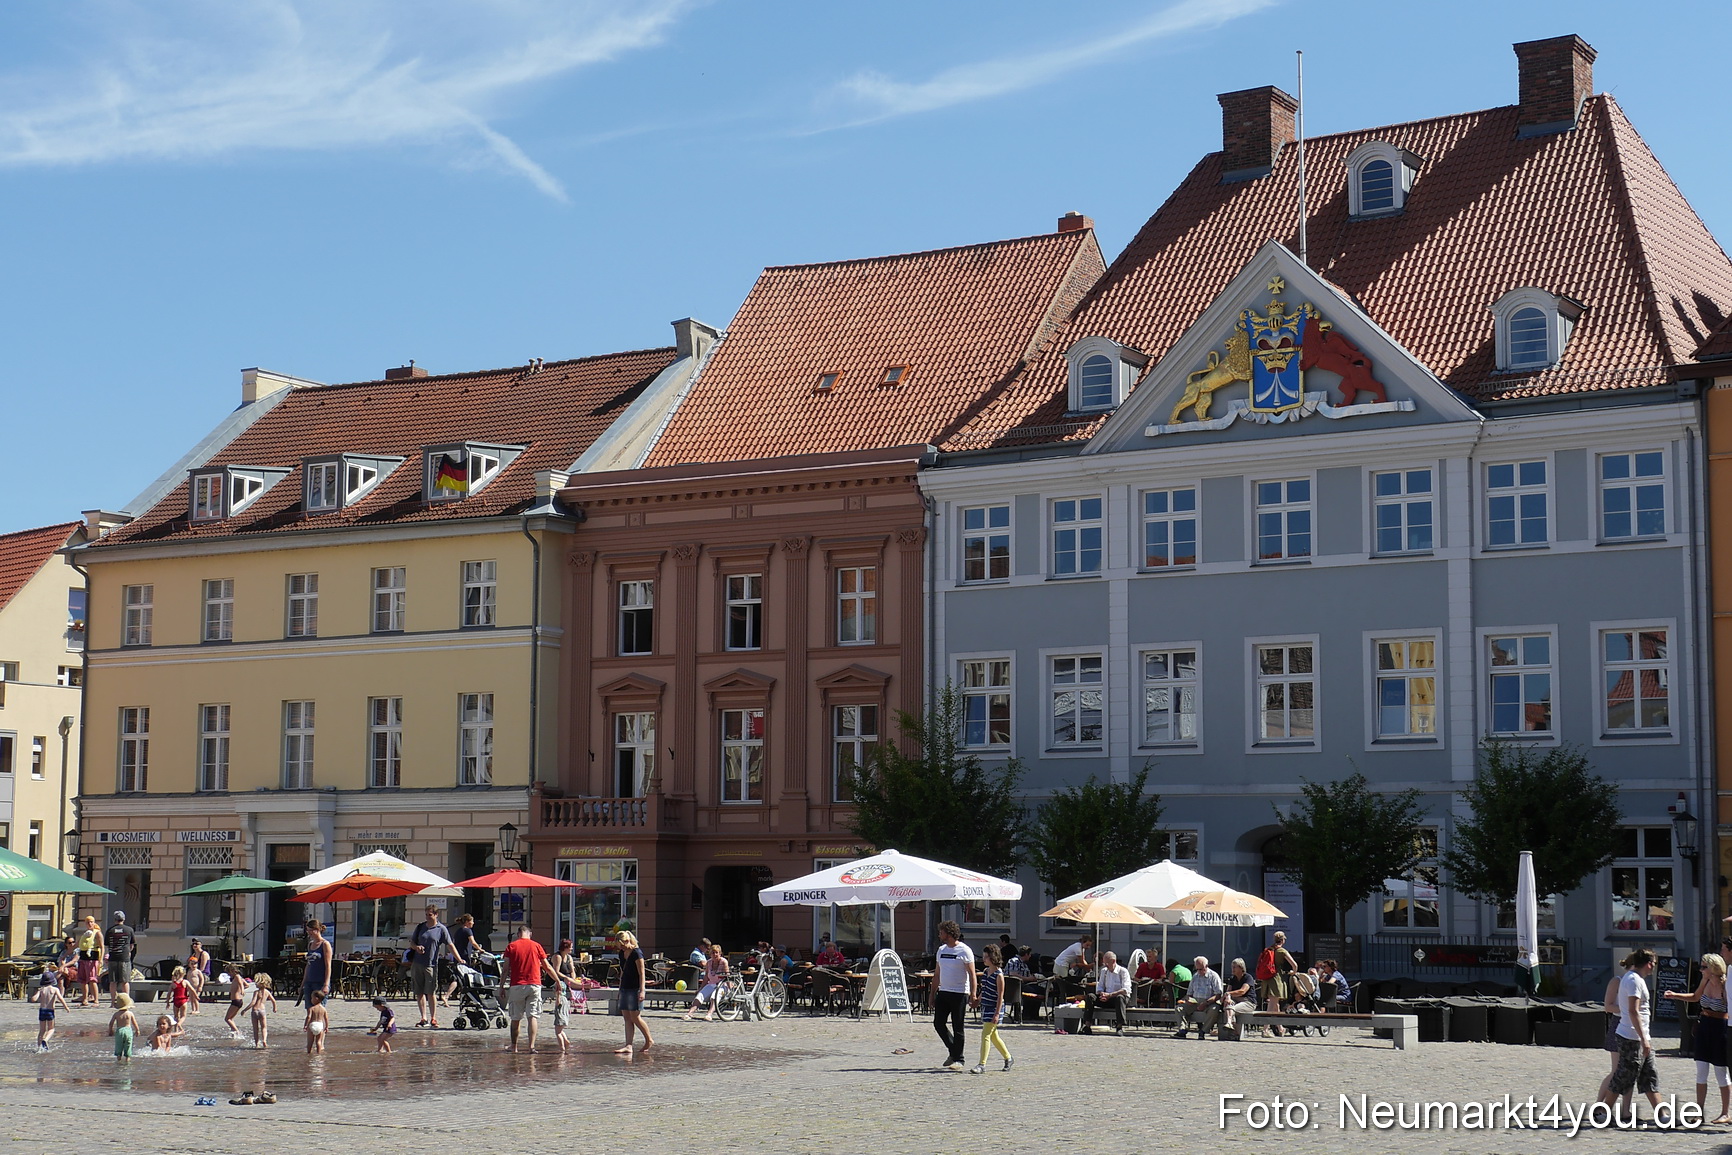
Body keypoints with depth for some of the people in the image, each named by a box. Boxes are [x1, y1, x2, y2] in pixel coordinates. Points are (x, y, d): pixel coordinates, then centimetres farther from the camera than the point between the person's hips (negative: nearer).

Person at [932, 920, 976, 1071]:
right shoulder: (941, 950, 13)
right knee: (938, 1023, 2)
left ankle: (958, 1059, 6)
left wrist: (973, 994, -18)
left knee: (958, 1027, -2)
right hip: (943, 992, 7)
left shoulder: (964, 951, -7)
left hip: (959, 994, -7)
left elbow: (972, 974, -10)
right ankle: (953, 1051, 20)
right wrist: (933, 993, 18)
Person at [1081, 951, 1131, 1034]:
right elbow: (1099, 987, 16)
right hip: (1107, 999, 5)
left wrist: (1110, 995, -26)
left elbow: (1126, 990, -16)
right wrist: (1101, 994, -10)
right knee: (1090, 997, -19)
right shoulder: (1104, 971, 16)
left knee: (1119, 997, -40)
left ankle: (1119, 1027, -44)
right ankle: (1087, 1026, -26)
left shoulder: (1123, 971, -4)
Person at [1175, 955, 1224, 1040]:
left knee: (1214, 1009, -39)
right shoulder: (1195, 976, 18)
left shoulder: (1213, 976, -1)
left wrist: (1206, 1003, -22)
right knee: (1179, 1008, -15)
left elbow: (1218, 995, -10)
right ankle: (1183, 1029, -28)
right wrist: (1188, 999, -3)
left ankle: (1203, 1032, -32)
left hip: (1210, 1002, -5)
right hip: (1195, 1002, 5)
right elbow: (1189, 993, 22)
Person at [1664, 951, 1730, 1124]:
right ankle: (1700, 1111, 12)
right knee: (1701, 1072, 6)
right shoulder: (1705, 982, 4)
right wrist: (1675, 995, 14)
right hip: (1703, 1026, 6)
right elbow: (1695, 997, 23)